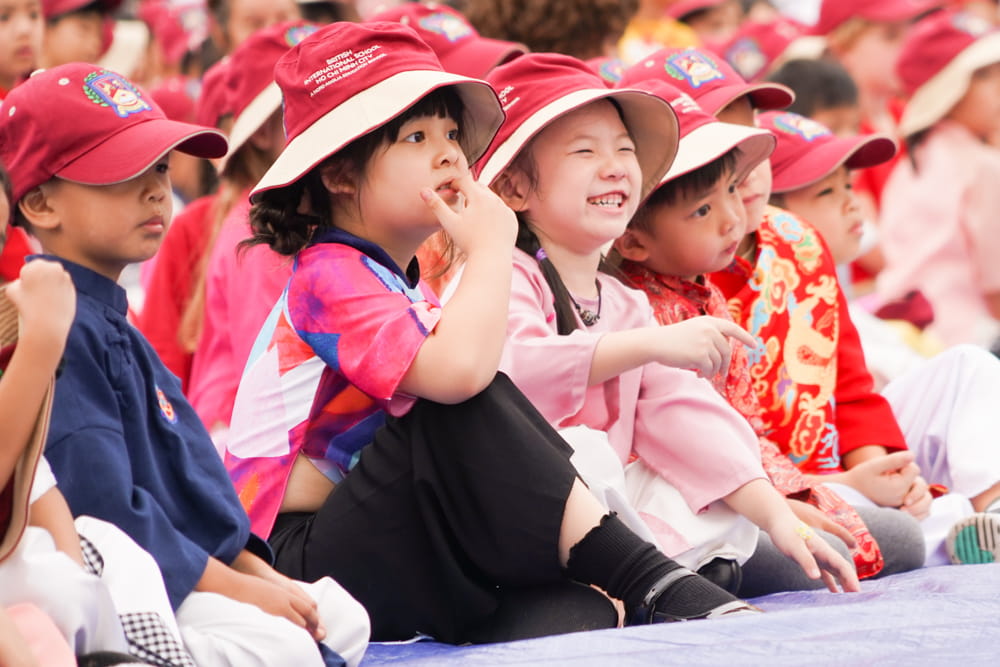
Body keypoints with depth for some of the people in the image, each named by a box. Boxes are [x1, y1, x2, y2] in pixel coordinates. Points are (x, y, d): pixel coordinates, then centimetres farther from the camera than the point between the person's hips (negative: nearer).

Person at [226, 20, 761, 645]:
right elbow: (458, 369, -33)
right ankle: (648, 580, -25)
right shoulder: (331, 277, -12)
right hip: (303, 565, -8)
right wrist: (492, 247, -18)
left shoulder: (406, 288, 19)